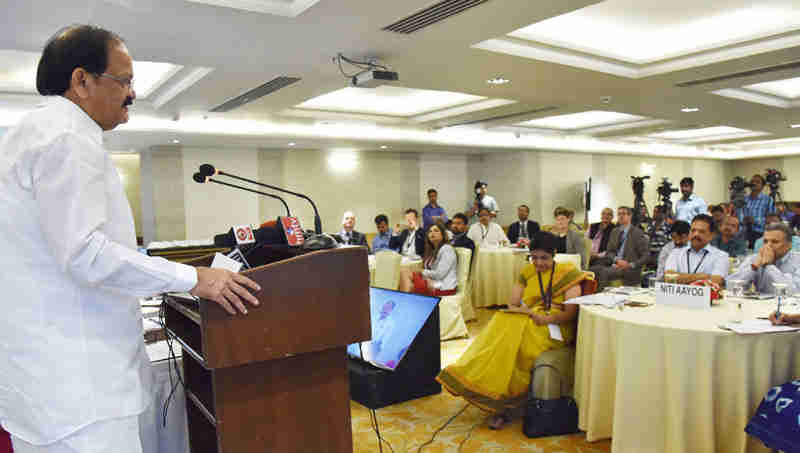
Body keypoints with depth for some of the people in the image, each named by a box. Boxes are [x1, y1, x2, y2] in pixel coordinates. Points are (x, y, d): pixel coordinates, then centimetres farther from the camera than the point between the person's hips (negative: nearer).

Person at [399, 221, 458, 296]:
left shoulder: (447, 249, -9)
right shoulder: (432, 250, 19)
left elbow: (439, 274, -16)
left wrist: (423, 272, -2)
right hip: (432, 282, 9)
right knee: (404, 271, -8)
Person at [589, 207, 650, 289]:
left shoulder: (638, 233, -1)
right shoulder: (614, 232, 18)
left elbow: (646, 256, -3)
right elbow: (610, 252, 13)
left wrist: (631, 265, -17)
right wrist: (617, 260, -9)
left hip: (630, 269, -5)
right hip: (614, 265, 5)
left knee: (604, 272, -30)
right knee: (592, 269, -20)